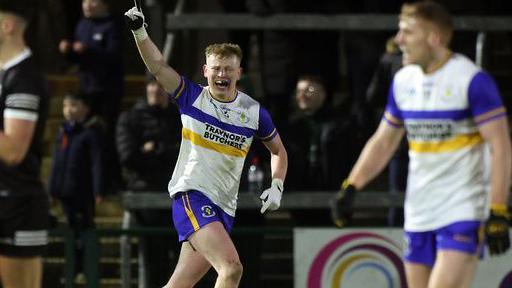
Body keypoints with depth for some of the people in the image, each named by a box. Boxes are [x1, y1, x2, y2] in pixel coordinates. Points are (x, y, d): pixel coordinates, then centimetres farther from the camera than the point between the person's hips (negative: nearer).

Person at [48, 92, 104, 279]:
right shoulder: (62, 132, 13)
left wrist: (98, 190, -20)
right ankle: (76, 269, 17)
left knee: (84, 229, -2)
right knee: (73, 230, 11)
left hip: (83, 192, -7)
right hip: (65, 191, 7)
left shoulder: (91, 132, -8)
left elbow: (97, 163, -13)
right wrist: (52, 188, 14)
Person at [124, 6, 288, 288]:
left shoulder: (254, 111, 7)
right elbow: (158, 65, -9)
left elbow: (278, 150, 21)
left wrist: (276, 187, 6)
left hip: (224, 207, 5)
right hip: (192, 194, -5)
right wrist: (139, 32, -24)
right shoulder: (192, 97, 0)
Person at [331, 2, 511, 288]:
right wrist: (350, 189, 8)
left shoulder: (473, 80, -11)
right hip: (419, 215, 7)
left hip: (465, 211, -7)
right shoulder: (403, 81, 9)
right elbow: (383, 141, 19)